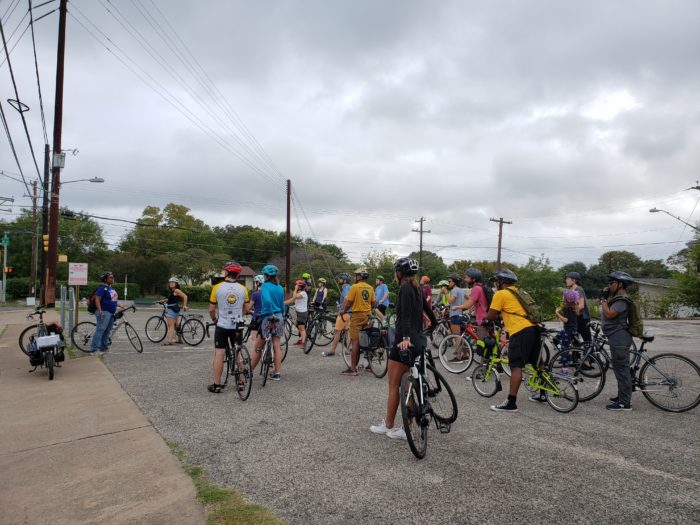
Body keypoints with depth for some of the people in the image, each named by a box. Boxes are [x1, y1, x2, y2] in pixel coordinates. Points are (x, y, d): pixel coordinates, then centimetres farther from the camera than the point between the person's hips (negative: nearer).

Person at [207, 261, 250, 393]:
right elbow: (247, 309, 5)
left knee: (219, 354, 3)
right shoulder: (243, 289, -1)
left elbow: (211, 309, -4)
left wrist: (214, 319, 15)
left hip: (222, 325, -2)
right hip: (237, 326, 3)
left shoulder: (217, 288, -8)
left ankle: (216, 385, 7)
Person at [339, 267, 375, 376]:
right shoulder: (370, 288, 8)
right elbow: (373, 304, 11)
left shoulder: (354, 287, -11)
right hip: (367, 315, 6)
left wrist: (343, 311, 8)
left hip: (357, 315, -6)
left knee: (355, 341, -5)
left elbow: (348, 302, -10)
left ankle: (353, 369, -5)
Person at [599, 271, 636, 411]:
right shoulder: (617, 298, 17)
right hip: (617, 338, 11)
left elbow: (609, 314, -26)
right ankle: (622, 396, 29)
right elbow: (606, 313, 16)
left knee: (622, 369, -7)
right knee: (620, 369, 18)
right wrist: (604, 298, 7)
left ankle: (625, 403, -3)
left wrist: (603, 298, -16)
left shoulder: (622, 300, -17)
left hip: (619, 339, -11)